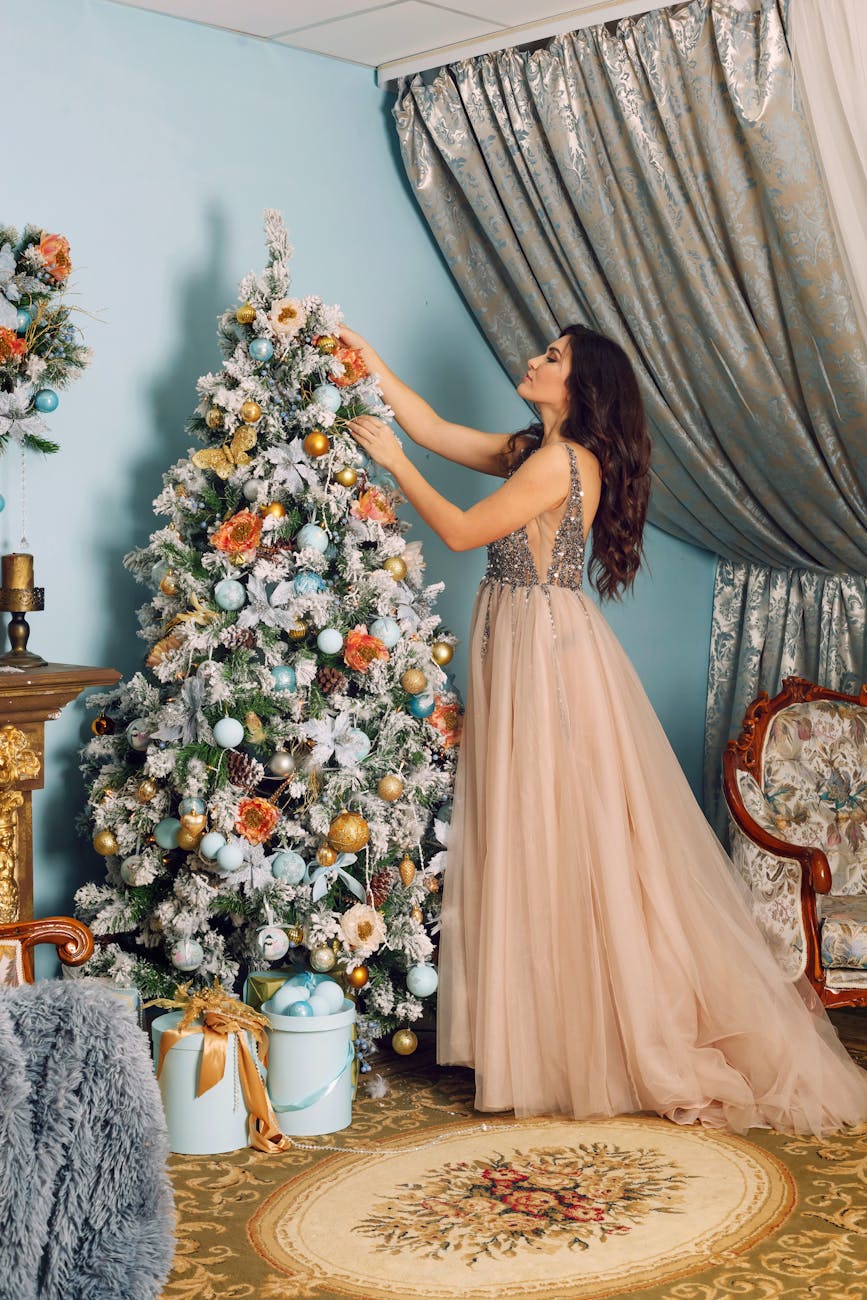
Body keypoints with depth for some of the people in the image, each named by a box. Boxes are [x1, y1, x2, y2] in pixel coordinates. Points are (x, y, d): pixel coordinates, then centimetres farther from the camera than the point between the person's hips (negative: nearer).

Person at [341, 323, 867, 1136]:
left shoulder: (562, 461, -16)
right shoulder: (533, 451, 13)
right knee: (531, 840, 13)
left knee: (560, 840, -2)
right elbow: (437, 430, 18)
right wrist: (372, 366, 16)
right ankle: (553, 1035, 22)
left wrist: (392, 461, -7)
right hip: (518, 648, 10)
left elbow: (462, 532, -15)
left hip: (549, 651, -10)